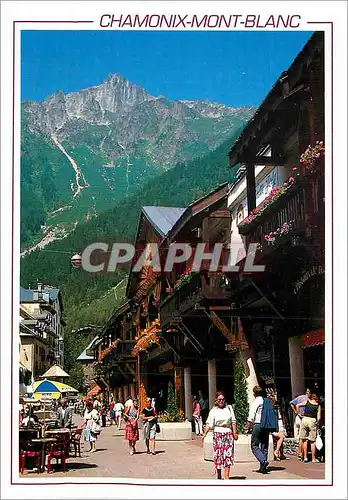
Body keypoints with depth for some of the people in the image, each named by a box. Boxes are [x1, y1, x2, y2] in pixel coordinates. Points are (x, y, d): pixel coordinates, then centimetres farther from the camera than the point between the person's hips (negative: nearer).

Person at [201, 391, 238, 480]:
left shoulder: (229, 408, 8)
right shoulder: (213, 411, 1)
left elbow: (233, 421, 12)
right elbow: (209, 423, -6)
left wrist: (235, 432, 7)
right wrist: (205, 434, -16)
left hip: (228, 434, 1)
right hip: (218, 434, -1)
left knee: (228, 455, -5)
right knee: (218, 455, 1)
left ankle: (226, 477, -6)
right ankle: (219, 476, 16)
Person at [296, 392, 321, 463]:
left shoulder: (306, 402, 8)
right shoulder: (318, 406, 7)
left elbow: (297, 406, 0)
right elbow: (319, 417, -1)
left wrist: (299, 414, 9)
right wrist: (317, 422, 14)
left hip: (304, 419, 1)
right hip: (313, 421, -1)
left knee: (304, 439, 8)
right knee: (313, 441, 5)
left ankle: (305, 457, 5)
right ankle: (313, 458, 7)